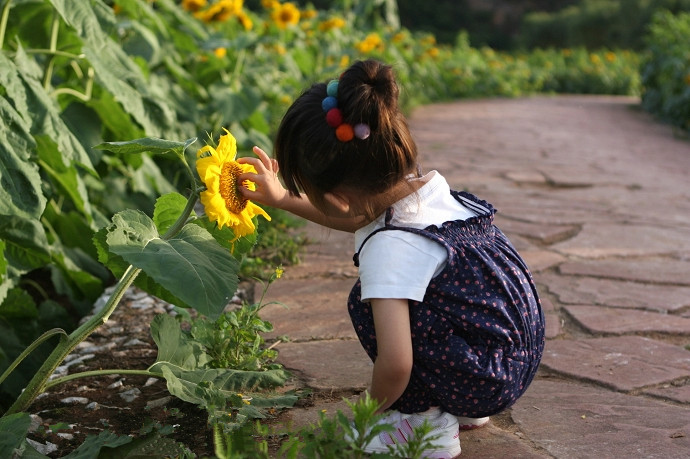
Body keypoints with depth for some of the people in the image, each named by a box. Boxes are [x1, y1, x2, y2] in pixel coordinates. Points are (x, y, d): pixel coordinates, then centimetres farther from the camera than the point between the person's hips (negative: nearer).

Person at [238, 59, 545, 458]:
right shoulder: (429, 185, -1)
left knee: (367, 305, -10)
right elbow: (360, 217, 20)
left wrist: (373, 408, -9)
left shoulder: (388, 248, -27)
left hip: (489, 380, -9)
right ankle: (458, 409, 20)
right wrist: (281, 198, 22)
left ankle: (428, 422, -1)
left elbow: (395, 365, -31)